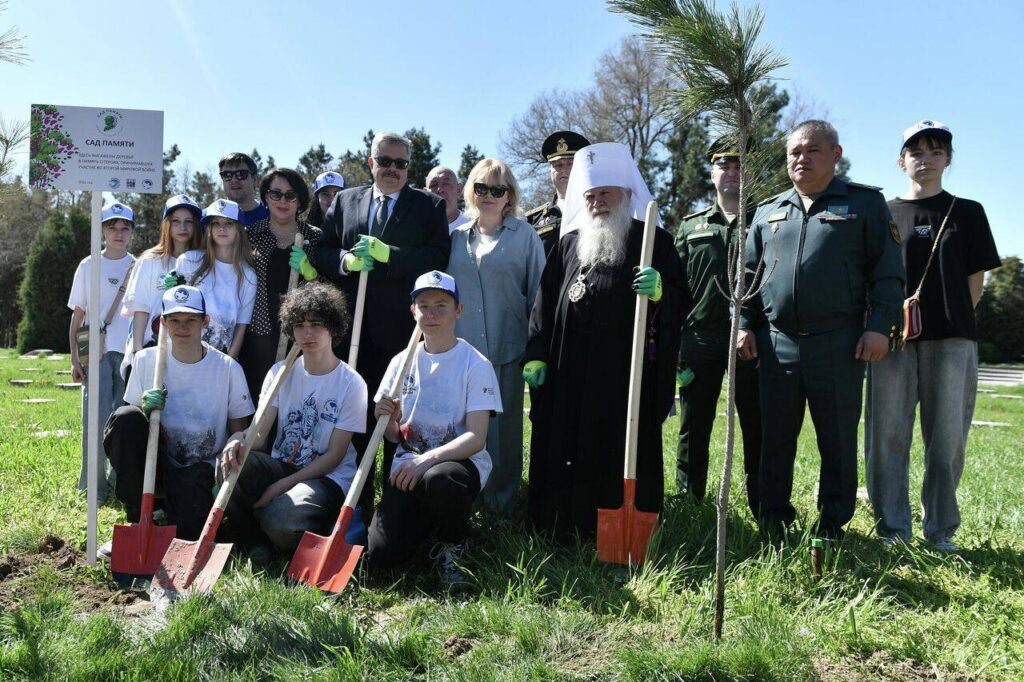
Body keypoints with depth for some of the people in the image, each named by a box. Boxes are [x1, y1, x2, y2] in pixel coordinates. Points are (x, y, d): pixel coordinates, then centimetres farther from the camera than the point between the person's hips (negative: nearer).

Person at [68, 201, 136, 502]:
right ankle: (93, 486, 1)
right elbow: (78, 315, 8)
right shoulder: (89, 266, 8)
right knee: (96, 419, -7)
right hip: (96, 352, -1)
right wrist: (74, 357, 1)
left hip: (130, 352, 1)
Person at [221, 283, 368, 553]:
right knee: (232, 463, -27)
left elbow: (334, 456, -9)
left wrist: (281, 486, -16)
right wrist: (240, 439, -29)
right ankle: (251, 539, -4)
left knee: (280, 519, -34)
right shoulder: (281, 373, 6)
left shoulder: (352, 384, -8)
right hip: (281, 467, 5)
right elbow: (259, 433, -4)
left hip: (327, 478, -4)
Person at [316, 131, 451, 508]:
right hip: (353, 328, 3)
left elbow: (438, 258, -7)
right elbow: (323, 252, 11)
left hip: (403, 327, -3)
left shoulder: (430, 206, 6)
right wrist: (347, 261, -9)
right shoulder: (344, 201, 16)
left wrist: (387, 253, -16)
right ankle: (356, 504, 18)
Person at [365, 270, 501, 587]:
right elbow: (395, 436, 12)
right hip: (408, 466, 4)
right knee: (379, 558, -16)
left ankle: (450, 548, -6)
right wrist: (387, 421, -12)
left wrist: (429, 459, -30)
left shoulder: (476, 365, -7)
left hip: (460, 462, -3)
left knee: (438, 479, -41)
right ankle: (428, 524, 19)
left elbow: (476, 439, -14)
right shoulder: (402, 362, 8)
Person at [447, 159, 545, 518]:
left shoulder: (524, 235, 3)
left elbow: (537, 292, 4)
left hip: (506, 350, -3)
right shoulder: (457, 237, 12)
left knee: (503, 429, 2)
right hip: (460, 349, 3)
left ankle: (502, 504, 15)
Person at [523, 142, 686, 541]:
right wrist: (536, 355, 5)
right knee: (566, 455, 3)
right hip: (570, 377, 3)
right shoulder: (570, 243, 15)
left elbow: (681, 304, -1)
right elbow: (545, 302, 14)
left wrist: (660, 291, -24)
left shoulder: (654, 241, 5)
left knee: (624, 457, -1)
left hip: (629, 376, -3)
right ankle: (566, 530, 14)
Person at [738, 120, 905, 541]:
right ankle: (773, 522, 18)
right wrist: (745, 324, 7)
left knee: (838, 438, 3)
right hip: (776, 343, 3)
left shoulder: (865, 203, 6)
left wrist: (880, 325, -9)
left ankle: (832, 525, 15)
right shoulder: (768, 212, 16)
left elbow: (888, 272, 0)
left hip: (839, 344, -3)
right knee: (776, 437, 7)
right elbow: (748, 275, 18)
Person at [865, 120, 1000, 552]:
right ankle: (892, 529, 8)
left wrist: (952, 321, 4)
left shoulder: (967, 213, 13)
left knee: (947, 438, -1)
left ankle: (941, 531, 10)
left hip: (951, 341, 0)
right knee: (887, 436, -1)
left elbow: (975, 279, 11)